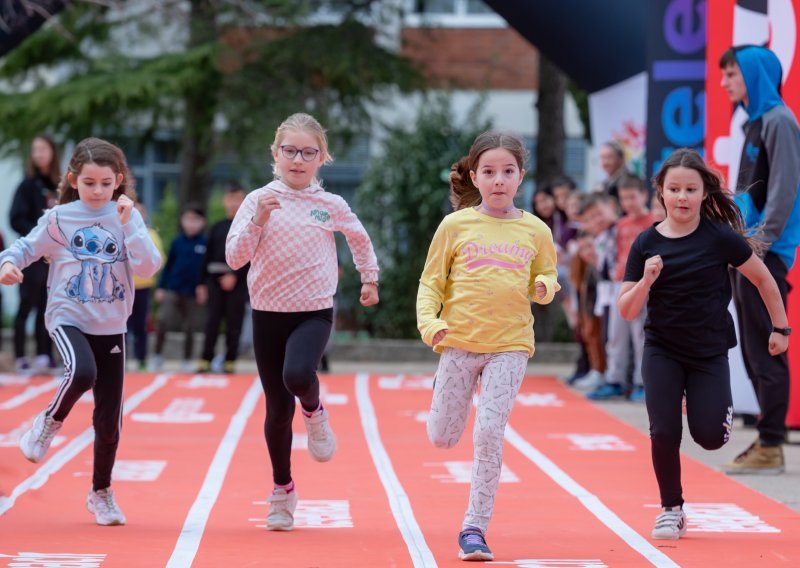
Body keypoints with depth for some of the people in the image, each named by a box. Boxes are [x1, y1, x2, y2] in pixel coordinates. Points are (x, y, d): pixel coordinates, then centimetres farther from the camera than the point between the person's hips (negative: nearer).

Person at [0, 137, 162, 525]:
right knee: (82, 373, -35)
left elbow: (148, 267, -10)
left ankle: (101, 493, 26)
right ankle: (51, 421, -3)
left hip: (111, 328, 2)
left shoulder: (126, 219, 0)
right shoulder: (59, 218, -3)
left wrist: (129, 225, -19)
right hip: (68, 319, -2)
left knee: (109, 419, 5)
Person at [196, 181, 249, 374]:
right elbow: (208, 257, 14)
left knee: (234, 324, 1)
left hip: (237, 280, -3)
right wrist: (202, 283, 10)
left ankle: (230, 362, 7)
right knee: (211, 322, -1)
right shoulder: (217, 228, 13)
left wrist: (234, 275, -17)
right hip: (214, 279, 3)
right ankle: (205, 360, 1)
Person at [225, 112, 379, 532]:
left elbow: (360, 240, 21)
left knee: (298, 375, -31)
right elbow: (234, 258, -11)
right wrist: (258, 221, -23)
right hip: (268, 313, 1)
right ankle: (282, 490, 24)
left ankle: (314, 412, 5)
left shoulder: (332, 206, 0)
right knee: (278, 409, 5)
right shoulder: (258, 201, -4)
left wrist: (370, 278, 25)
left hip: (315, 312, -1)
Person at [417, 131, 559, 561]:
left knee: (489, 435, -12)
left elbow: (546, 278, 16)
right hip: (459, 343, 0)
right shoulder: (455, 225, 0)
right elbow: (430, 282, 3)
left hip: (510, 346, 0)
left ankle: (475, 529, -2)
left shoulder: (535, 231, 4)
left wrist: (545, 287, -8)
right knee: (443, 437, 6)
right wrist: (429, 323, -14)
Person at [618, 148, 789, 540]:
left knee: (710, 436, -7)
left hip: (709, 350, -1)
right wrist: (646, 281, -23)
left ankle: (720, 407, 30)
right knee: (664, 432, -9)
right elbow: (627, 312, -5)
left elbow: (762, 278, 1)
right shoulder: (646, 244, -7)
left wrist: (780, 328, 5)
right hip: (662, 350, 1)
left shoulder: (719, 237, -11)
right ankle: (671, 510, 13)